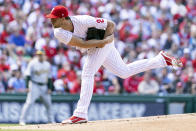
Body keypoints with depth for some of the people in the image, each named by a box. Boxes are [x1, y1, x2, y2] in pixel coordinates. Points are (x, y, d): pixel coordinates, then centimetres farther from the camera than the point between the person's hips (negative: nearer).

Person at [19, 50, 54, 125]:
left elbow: (49, 77, 16)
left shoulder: (47, 65, 11)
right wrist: (27, 87, -19)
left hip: (44, 86, 6)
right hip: (34, 86, -6)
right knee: (29, 102, -15)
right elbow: (28, 75, -10)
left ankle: (51, 121, 21)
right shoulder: (33, 63, -6)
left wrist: (49, 88, 8)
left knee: (48, 103, 9)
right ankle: (22, 120, -15)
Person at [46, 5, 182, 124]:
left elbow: (111, 24, -22)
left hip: (104, 42, -7)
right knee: (124, 72, 17)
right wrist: (102, 42, -32)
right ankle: (161, 59, 28)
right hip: (93, 48, 7)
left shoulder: (83, 21, -33)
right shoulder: (59, 32, -19)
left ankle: (80, 114, -17)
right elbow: (82, 44, -25)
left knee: (87, 74, -19)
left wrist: (105, 40, -34)